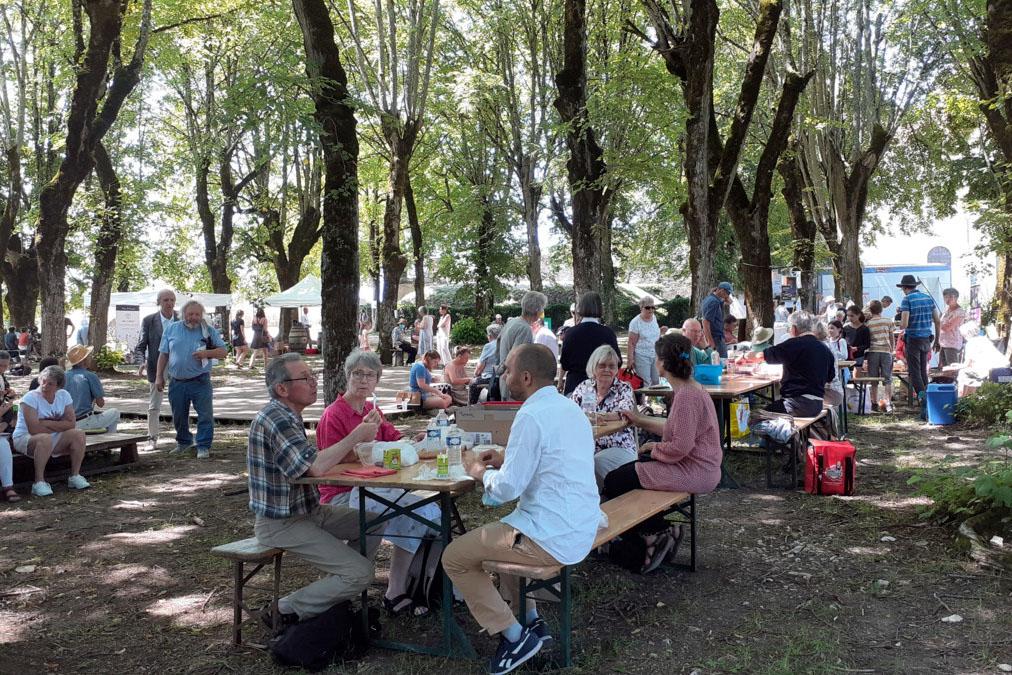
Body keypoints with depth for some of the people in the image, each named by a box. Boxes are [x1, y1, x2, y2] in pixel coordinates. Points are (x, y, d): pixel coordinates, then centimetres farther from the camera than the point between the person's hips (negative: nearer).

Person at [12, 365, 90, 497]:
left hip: (53, 440, 5)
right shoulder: (30, 398, -16)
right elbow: (34, 429, -25)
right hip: (24, 439, -5)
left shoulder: (64, 396, -1)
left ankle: (75, 476, -9)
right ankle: (39, 482, -29)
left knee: (79, 434, -16)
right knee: (45, 438, -37)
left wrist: (46, 423, -17)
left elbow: (71, 423, -7)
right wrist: (58, 426, -12)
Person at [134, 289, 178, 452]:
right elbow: (141, 346, -1)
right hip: (156, 368, -1)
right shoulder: (149, 321, -3)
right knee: (154, 406, 4)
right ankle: (152, 438, 13)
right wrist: (143, 362, -19)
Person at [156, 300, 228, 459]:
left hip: (200, 381, -2)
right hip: (176, 382, 2)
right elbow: (163, 354, 9)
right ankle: (183, 442, 32)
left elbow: (223, 352, 2)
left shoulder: (209, 331, 3)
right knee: (179, 415, 13)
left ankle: (203, 446, 5)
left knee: (205, 415, -5)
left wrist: (207, 353, -17)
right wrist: (159, 376, 5)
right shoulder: (171, 329, 7)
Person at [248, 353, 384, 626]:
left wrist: (353, 447, -2)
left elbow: (312, 461, 13)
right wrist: (356, 436, -23)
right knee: (360, 573, -14)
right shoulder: (274, 419, -25)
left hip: (306, 510, 10)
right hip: (281, 523, -10)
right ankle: (287, 610, 0)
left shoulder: (287, 416, 9)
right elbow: (316, 466, -34)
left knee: (374, 524, 10)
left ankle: (331, 592, 18)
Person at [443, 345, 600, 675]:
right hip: (581, 529, 10)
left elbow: (507, 489, -19)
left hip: (553, 538, -9)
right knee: (498, 533, 33)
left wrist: (481, 473, 0)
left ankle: (514, 637, 6)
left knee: (454, 557, 4)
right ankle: (530, 619, 30)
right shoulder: (570, 407, 8)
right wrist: (507, 461, 14)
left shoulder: (531, 416, -20)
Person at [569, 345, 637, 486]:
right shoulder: (583, 387, 12)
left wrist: (600, 416, -38)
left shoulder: (624, 389, 2)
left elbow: (624, 414, -17)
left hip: (618, 448, -2)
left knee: (596, 463, -33)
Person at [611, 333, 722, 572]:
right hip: (699, 469, 11)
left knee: (614, 482, -7)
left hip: (694, 472, -11)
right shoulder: (689, 388, 10)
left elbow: (681, 446, -27)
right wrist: (640, 420, 23)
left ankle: (657, 534, 4)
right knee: (627, 470, 20)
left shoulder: (686, 396, -23)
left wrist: (655, 449, -9)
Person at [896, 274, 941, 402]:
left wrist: (898, 324, 4)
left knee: (914, 371, 1)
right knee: (923, 370, 16)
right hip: (926, 338, 5)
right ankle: (926, 394, 19)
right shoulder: (928, 298, 6)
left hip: (913, 339, -5)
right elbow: (937, 321, 8)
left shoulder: (907, 300, -11)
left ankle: (921, 394, -9)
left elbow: (904, 324, -18)